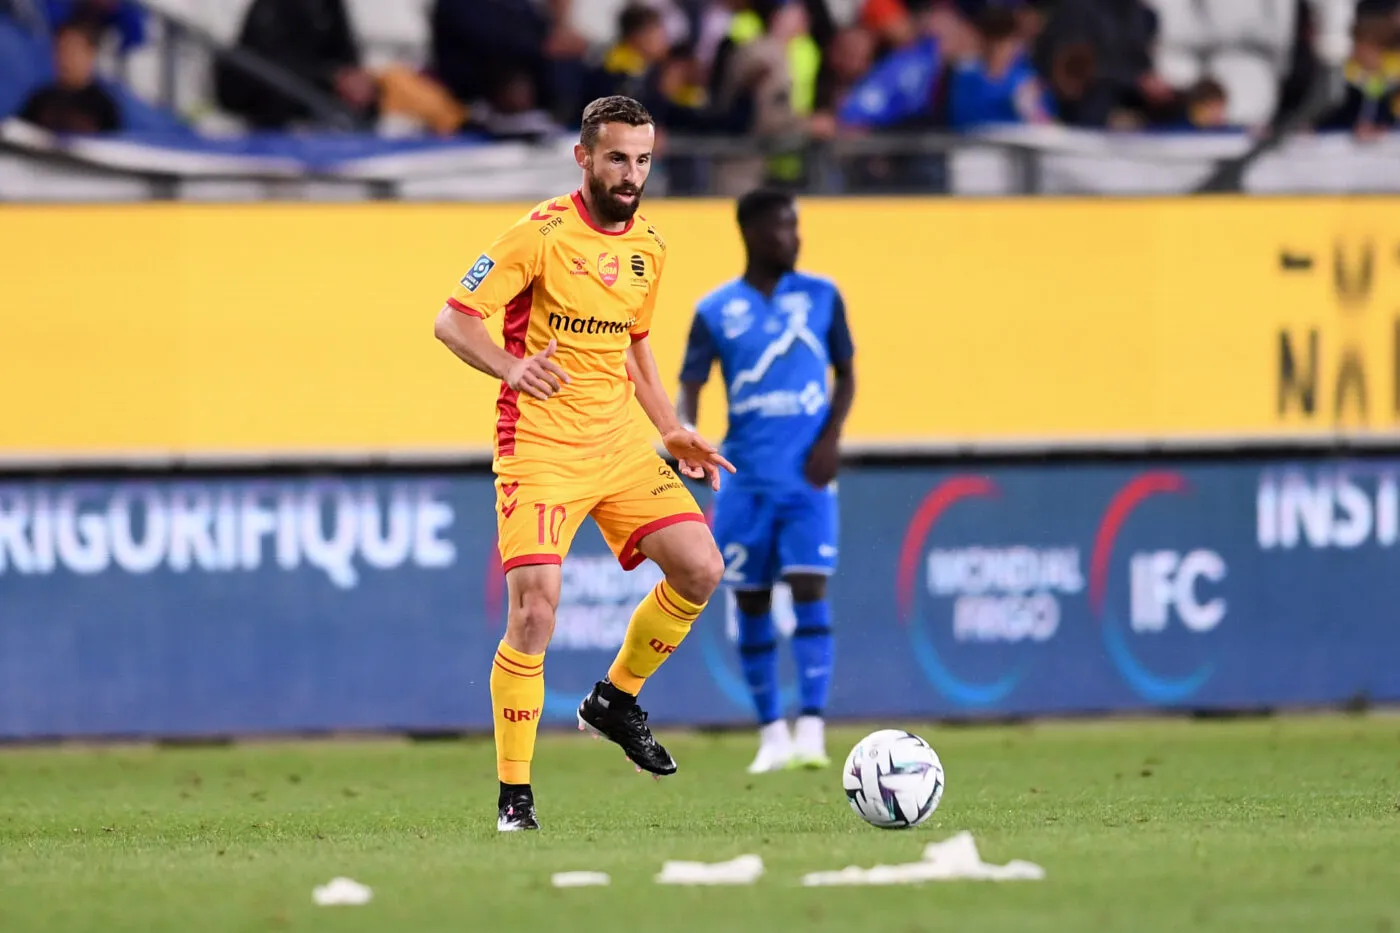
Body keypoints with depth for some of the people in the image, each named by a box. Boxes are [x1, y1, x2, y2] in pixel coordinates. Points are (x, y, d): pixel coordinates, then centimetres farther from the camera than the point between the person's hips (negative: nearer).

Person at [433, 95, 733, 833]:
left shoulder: (646, 247, 9)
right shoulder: (542, 234, -12)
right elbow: (452, 321, -14)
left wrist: (672, 432, 13)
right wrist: (511, 368, -33)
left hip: (619, 442, 6)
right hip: (539, 447, -6)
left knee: (700, 569, -5)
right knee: (534, 610, -16)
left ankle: (616, 700, 20)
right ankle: (513, 796, -5)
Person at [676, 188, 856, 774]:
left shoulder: (821, 297, 5)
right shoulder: (716, 310, 2)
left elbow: (845, 374, 13)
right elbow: (690, 387, 1)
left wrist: (831, 435, -4)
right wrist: (684, 434, -21)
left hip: (807, 475, -1)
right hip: (745, 478, 1)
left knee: (809, 589, -14)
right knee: (751, 601, 4)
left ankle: (812, 729, -16)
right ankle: (771, 733, 15)